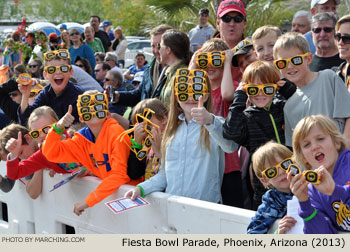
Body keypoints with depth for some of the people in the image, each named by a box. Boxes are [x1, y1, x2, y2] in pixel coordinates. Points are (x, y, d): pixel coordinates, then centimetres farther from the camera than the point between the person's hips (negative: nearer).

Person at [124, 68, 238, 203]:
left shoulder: (215, 124, -2)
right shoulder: (172, 129, 17)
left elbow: (231, 146, -25)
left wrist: (210, 121, -41)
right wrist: (141, 188, 8)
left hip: (205, 205, -4)